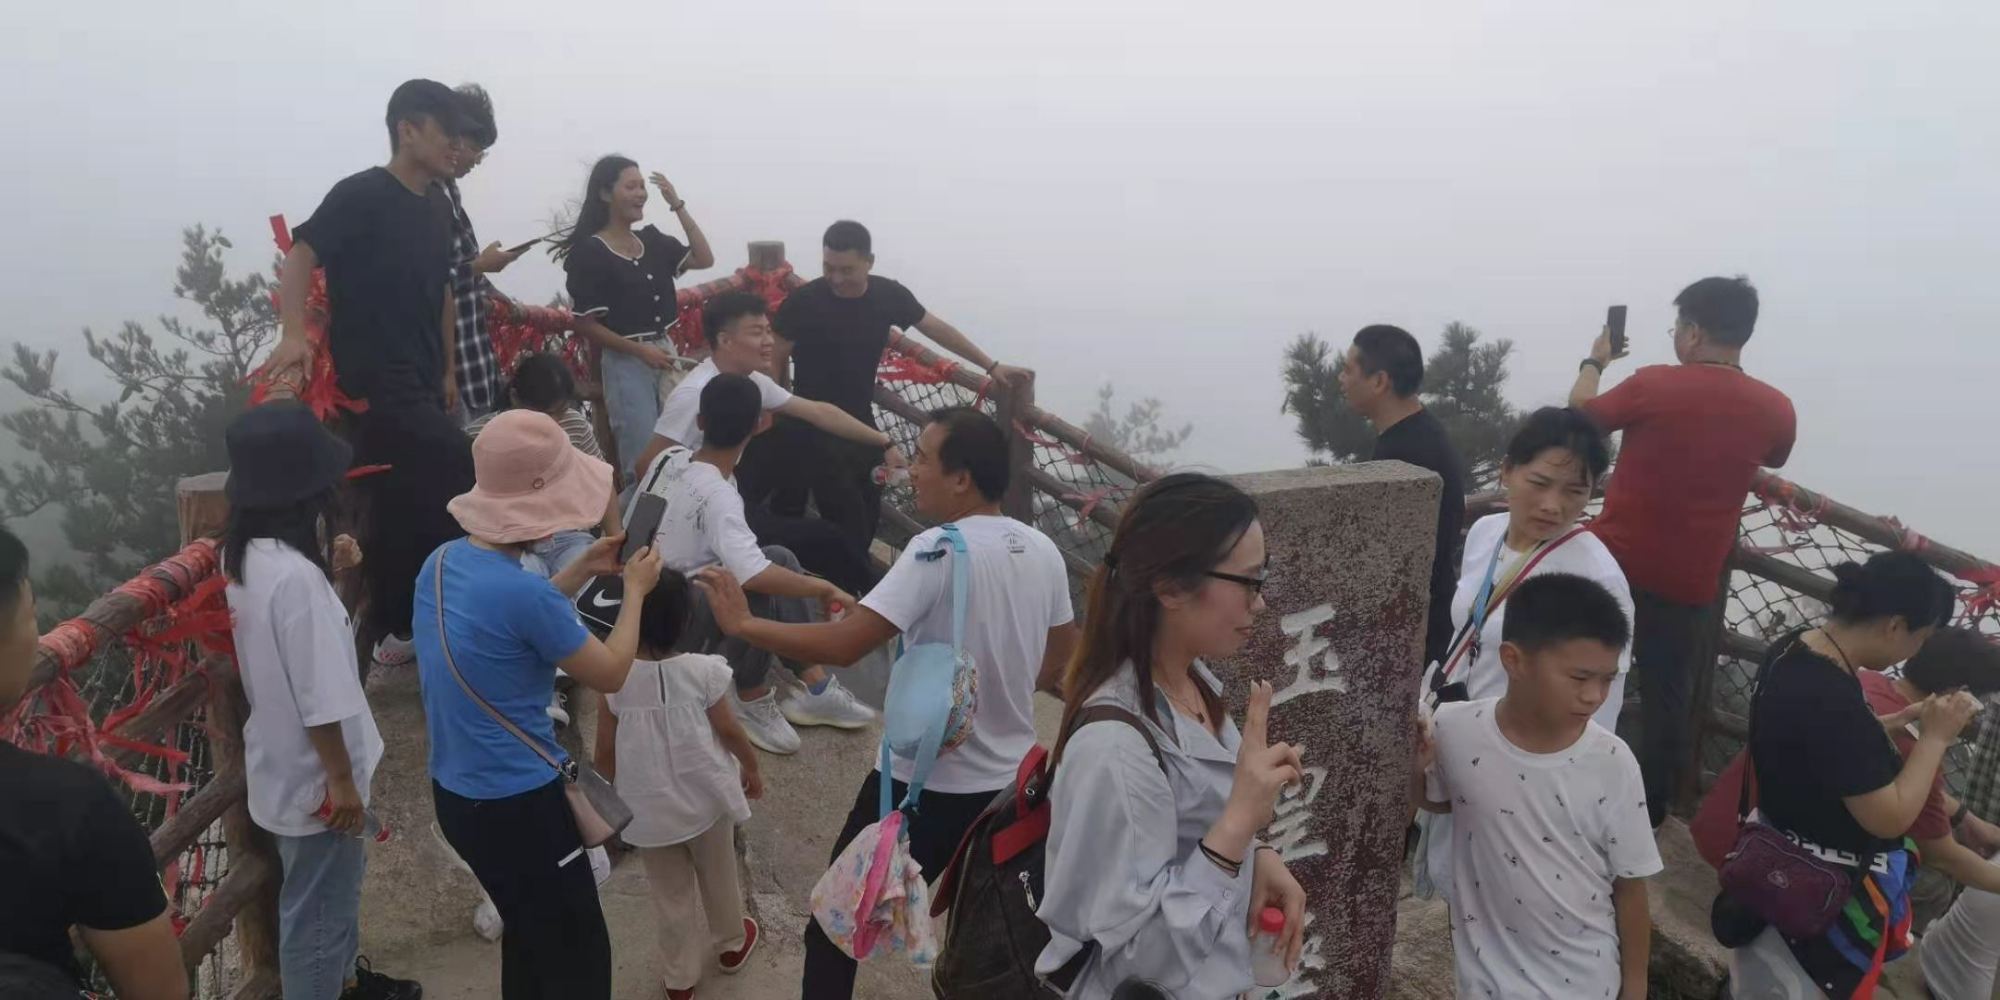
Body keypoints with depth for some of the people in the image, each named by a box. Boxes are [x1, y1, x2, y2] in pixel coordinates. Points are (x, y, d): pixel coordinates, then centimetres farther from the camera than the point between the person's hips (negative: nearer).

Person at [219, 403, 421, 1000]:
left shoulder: (246, 555, -2)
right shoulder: (294, 574, -31)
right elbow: (319, 700, -27)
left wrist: (326, 573, 3)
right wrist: (342, 781, -17)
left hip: (282, 762, 10)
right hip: (312, 775, -10)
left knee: (337, 885, 29)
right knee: (317, 910, 10)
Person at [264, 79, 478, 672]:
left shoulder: (437, 205, 13)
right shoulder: (362, 195, -11)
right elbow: (300, 257, -16)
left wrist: (447, 370, 20)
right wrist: (294, 335, -31)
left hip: (419, 382, 8)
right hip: (376, 382, -8)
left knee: (400, 505, 12)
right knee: (456, 484, -10)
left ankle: (394, 634, 22)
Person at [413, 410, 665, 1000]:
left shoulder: (443, 562, -3)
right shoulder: (522, 590, -28)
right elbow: (609, 674, -13)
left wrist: (583, 571, 12)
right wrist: (636, 590, -1)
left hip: (455, 794, 9)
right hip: (517, 803, -8)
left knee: (529, 933, 27)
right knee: (579, 951, 10)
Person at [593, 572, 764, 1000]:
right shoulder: (701, 669, -17)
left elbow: (605, 751, -7)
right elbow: (729, 731, -6)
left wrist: (612, 796, 12)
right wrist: (751, 768, 12)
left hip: (649, 808, 0)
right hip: (705, 799, 0)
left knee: (671, 895, 17)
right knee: (719, 877, 24)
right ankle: (732, 944, 46)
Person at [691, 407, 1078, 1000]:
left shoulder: (939, 550, -23)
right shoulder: (1042, 551, -2)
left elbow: (844, 645, -29)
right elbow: (1062, 658, 10)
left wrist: (741, 623, -19)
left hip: (926, 782, -6)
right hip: (1011, 780, 7)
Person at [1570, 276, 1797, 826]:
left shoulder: (1654, 385, -16)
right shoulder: (1776, 411, -4)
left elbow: (1580, 410, 3)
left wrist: (1594, 361, 20)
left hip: (1615, 562, -2)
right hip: (1688, 580, 3)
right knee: (1669, 694, 15)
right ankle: (1651, 811, 24)